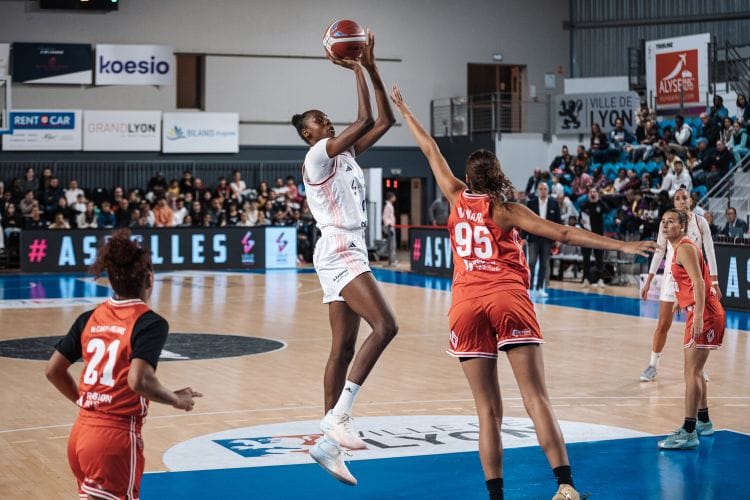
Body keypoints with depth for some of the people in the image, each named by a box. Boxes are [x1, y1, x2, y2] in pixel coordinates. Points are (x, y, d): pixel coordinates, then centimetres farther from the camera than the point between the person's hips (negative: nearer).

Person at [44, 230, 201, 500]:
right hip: (116, 438, -7)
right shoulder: (150, 323, -11)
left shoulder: (89, 318, 7)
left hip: (82, 432, 7)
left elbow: (53, 370, 10)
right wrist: (177, 400, -7)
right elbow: (139, 380, -24)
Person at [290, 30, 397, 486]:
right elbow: (365, 120, -17)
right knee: (385, 326, -23)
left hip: (350, 254, 10)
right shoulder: (317, 156, -8)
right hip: (339, 252, -10)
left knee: (344, 348, 7)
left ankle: (329, 442, 9)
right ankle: (339, 415, -22)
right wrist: (357, 71, -6)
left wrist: (371, 67, 10)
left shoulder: (347, 154, 18)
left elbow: (385, 121, 15)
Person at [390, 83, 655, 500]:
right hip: (508, 299, -2)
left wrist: (405, 111, 35)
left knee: (489, 411, 3)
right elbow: (564, 234, -6)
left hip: (467, 304, 2)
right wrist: (620, 246, -6)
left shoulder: (457, 198, 9)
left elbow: (431, 151, 22)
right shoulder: (508, 210, 2)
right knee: (537, 399, -7)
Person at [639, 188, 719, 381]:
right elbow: (659, 251, 5)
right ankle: (652, 366, 10)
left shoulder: (700, 222, -4)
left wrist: (714, 281, -7)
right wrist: (648, 281, 3)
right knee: (663, 324, 0)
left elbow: (710, 252, -2)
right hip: (671, 276, 0)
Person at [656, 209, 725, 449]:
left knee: (692, 372, -13)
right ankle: (703, 422, 34)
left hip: (704, 314, -11)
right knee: (695, 370, 21)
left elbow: (699, 282, -22)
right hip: (699, 313, 11)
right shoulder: (681, 247, 17)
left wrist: (698, 316, -31)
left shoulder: (685, 248, -12)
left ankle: (689, 433, -14)